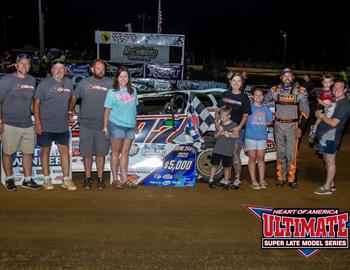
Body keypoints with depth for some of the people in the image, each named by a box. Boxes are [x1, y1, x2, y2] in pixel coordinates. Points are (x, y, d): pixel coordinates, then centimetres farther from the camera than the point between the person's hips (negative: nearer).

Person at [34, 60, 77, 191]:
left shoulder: (69, 83, 5)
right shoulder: (44, 83, -7)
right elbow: (37, 103, -9)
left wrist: (69, 111, 15)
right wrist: (38, 122, -14)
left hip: (62, 126, 4)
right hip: (45, 125, -4)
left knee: (64, 150, 3)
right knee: (45, 151, 6)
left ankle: (66, 179, 10)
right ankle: (47, 179, 16)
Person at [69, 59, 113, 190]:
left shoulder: (110, 83, -1)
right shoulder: (84, 82, 2)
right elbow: (74, 97, 14)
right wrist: (70, 111, 18)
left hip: (102, 125, 0)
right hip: (86, 125, 1)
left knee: (101, 153, 7)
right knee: (87, 153, 7)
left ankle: (100, 179, 17)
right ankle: (87, 178, 19)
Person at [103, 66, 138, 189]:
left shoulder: (133, 91, 9)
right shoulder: (112, 92, -3)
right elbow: (107, 110, -4)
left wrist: (135, 124, 14)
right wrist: (105, 127, -7)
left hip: (130, 126, 4)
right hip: (116, 125, -4)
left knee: (125, 152, 10)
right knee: (116, 152, 4)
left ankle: (124, 179, 16)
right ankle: (115, 179, 13)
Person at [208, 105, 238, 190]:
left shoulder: (233, 125, -2)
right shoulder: (220, 124, 8)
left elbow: (237, 135, -4)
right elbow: (215, 136, 7)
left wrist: (229, 134, -15)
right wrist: (219, 131, -11)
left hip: (228, 150, -2)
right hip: (217, 149, 2)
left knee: (227, 166, 8)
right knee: (214, 164, 4)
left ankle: (226, 182, 21)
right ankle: (211, 180, 15)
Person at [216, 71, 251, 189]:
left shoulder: (244, 97, -2)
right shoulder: (225, 94, 8)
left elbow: (245, 115, -4)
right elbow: (218, 109, 13)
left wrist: (238, 127, -18)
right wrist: (216, 121, -4)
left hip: (237, 129, -4)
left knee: (235, 155, -4)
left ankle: (237, 179, 7)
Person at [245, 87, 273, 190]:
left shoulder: (266, 109, 8)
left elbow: (270, 121, 13)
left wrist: (264, 123, -4)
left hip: (262, 137, 3)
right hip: (250, 136, -3)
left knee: (261, 158, 7)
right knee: (252, 158, 3)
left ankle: (262, 180, 11)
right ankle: (253, 180, 9)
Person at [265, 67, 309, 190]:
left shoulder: (300, 91, -1)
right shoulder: (275, 90, 3)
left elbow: (305, 111, -1)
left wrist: (301, 128, -5)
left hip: (293, 126, -2)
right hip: (279, 125, 2)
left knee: (291, 153, -4)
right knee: (281, 152, 8)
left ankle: (291, 179, 5)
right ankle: (281, 178, 16)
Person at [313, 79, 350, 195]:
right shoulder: (334, 100, 15)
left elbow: (333, 123, -19)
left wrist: (321, 116, -8)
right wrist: (318, 113, 2)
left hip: (331, 136, -9)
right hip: (324, 135, 9)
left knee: (330, 161, -2)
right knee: (326, 160, 14)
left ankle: (327, 187, 4)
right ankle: (331, 184, 25)